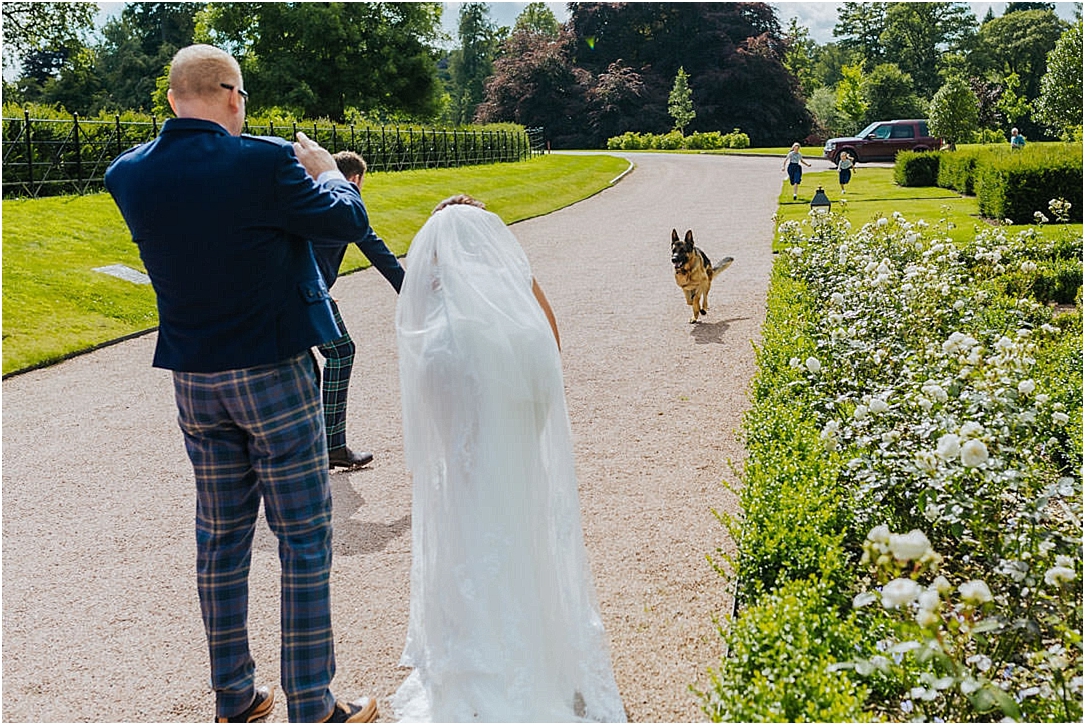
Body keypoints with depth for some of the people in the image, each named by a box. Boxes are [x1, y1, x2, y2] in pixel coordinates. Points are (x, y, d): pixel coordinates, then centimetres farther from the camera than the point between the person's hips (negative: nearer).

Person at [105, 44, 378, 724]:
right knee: (305, 538, 5)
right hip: (275, 374, -5)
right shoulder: (263, 162, -18)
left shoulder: (131, 174, -3)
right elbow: (348, 221, -7)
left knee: (221, 538, 16)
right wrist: (326, 170, 11)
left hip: (194, 381, 6)